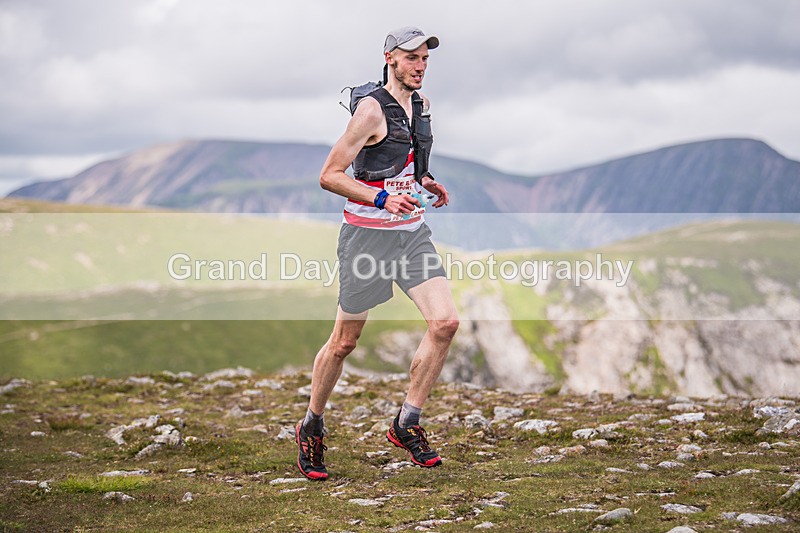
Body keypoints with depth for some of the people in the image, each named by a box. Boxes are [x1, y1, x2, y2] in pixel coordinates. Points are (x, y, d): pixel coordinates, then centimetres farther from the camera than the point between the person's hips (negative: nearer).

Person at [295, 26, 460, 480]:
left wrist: (424, 182, 10)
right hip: (369, 234, -6)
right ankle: (312, 428, 24)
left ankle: (407, 424, 3)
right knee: (344, 342, 3)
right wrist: (381, 197, -25)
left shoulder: (421, 104, 11)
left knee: (446, 322, -11)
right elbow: (329, 175, -14)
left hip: (413, 232, 6)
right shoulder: (372, 109, -13)